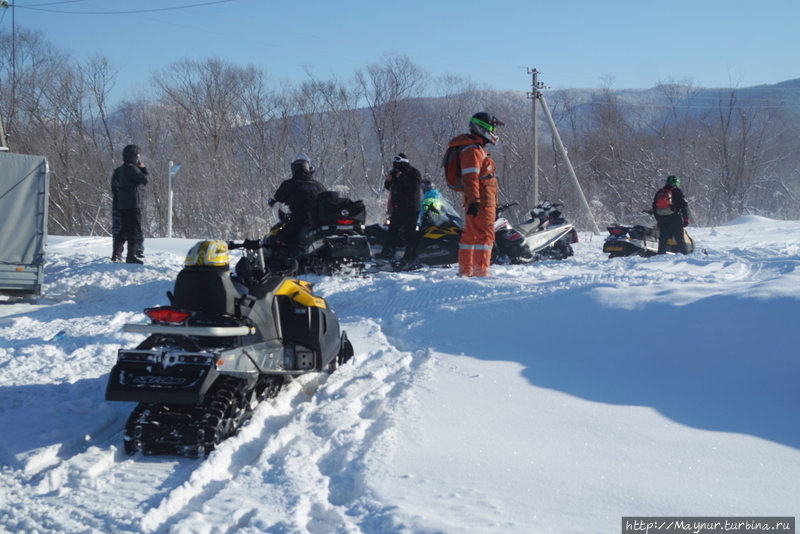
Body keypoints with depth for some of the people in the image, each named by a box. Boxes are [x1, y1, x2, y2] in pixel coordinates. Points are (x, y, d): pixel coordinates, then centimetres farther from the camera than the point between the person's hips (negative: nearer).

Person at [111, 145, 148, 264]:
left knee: (124, 230, 16)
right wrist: (144, 168, -2)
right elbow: (145, 179, -18)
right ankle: (131, 256, -8)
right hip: (133, 204, -10)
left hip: (123, 204, 10)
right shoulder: (131, 168, -16)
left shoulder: (122, 169, 13)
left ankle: (116, 254, 17)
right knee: (135, 230, -6)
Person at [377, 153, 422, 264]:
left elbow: (414, 186, -23)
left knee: (409, 232, -10)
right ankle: (387, 253, 15)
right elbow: (388, 187, 20)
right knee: (392, 230, 10)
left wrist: (402, 178, -25)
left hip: (410, 209, -8)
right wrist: (388, 180, -2)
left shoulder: (414, 173, -6)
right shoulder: (395, 173, 15)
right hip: (397, 208, 8)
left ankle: (409, 257, -11)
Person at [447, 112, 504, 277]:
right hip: (482, 202, -11)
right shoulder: (472, 150, -13)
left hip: (477, 202, 11)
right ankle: (481, 271, -18)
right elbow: (470, 178, -22)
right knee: (484, 235, -14)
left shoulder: (477, 148, 22)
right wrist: (474, 201, -28)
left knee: (470, 235, 13)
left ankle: (465, 271, 19)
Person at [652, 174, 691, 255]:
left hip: (662, 220, 5)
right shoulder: (677, 191, -2)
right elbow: (684, 205, -7)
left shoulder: (659, 193, 14)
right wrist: (686, 219, -2)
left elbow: (654, 207, 17)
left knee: (662, 240, 8)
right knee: (680, 240, -4)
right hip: (675, 220, -5)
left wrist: (658, 219, 21)